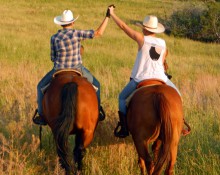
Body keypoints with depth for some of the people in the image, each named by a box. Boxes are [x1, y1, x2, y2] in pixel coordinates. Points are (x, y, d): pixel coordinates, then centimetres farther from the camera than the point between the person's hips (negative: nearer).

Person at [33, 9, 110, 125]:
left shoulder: (54, 38, -9)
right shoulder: (77, 34, -14)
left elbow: (53, 58, 1)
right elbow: (99, 33, -13)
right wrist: (107, 17, -6)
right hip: (78, 70, 0)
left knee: (41, 86, 26)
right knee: (95, 84, 29)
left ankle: (42, 115, 25)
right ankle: (97, 110, 35)